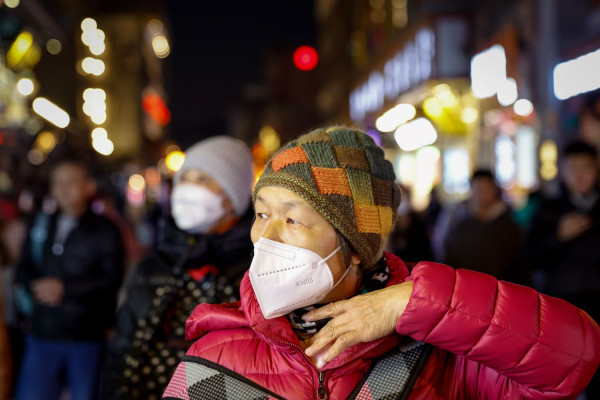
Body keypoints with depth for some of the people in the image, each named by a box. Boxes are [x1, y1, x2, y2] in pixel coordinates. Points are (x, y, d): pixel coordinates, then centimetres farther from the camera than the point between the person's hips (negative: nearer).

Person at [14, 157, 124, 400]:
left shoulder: (104, 231, -2)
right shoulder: (41, 225, 11)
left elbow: (112, 280, -11)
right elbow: (24, 268, 14)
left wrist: (65, 290, -13)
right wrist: (35, 287, -8)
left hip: (88, 337, -3)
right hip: (43, 334, 4)